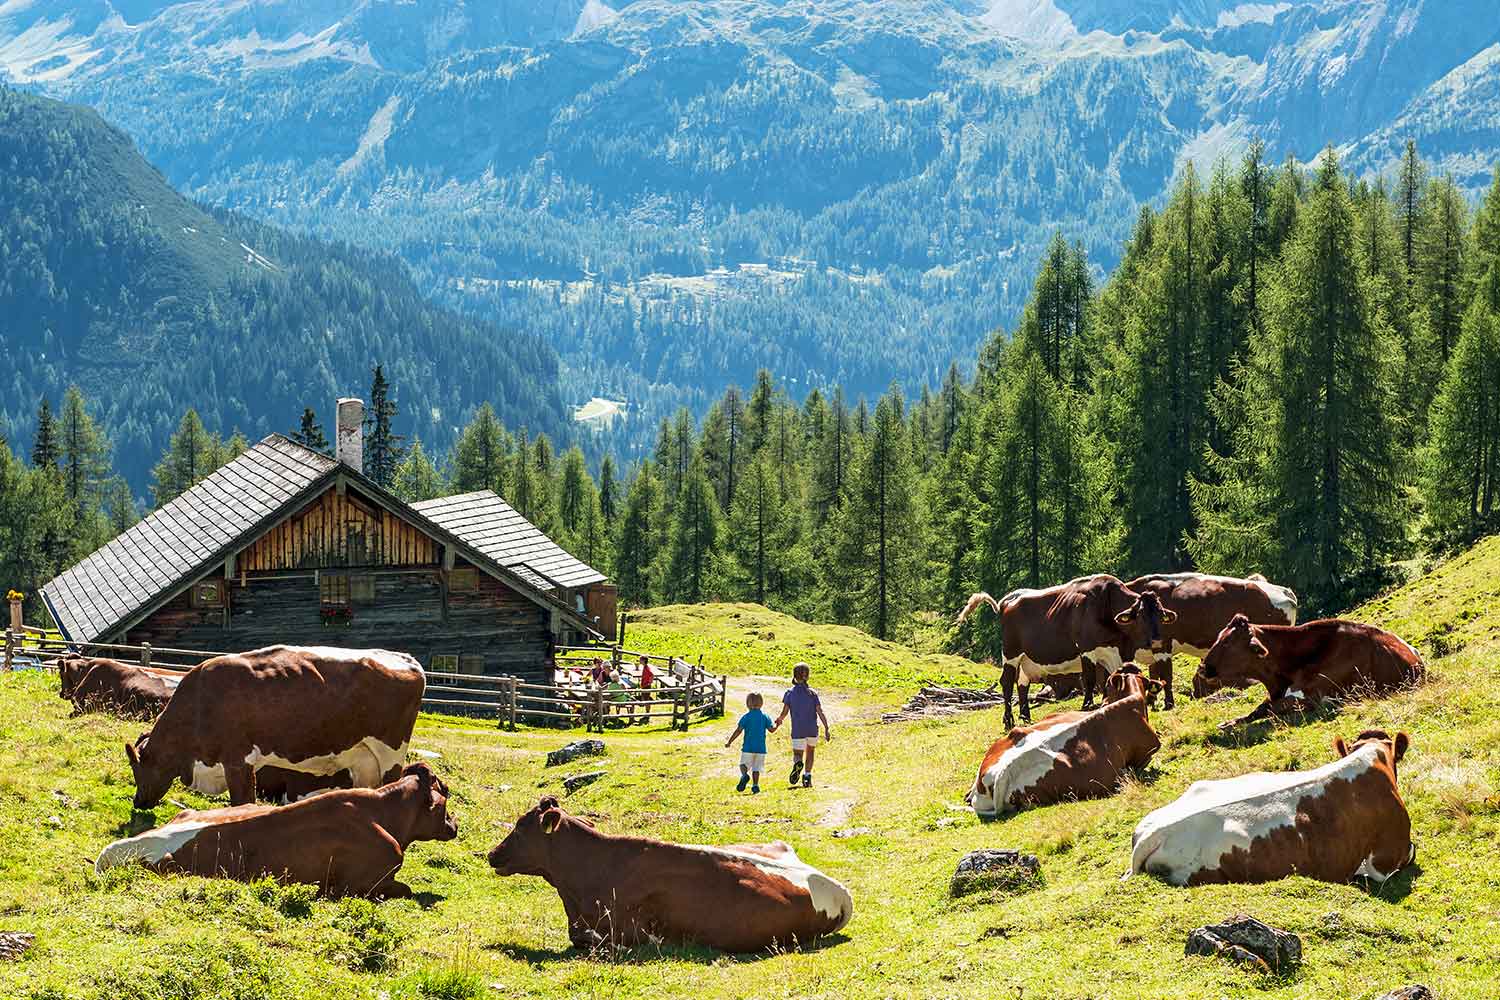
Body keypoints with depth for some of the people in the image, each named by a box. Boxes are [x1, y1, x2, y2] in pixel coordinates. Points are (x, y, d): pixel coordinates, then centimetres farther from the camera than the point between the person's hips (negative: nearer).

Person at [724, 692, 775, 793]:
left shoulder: (746, 717, -5)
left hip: (748, 747, -2)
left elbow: (738, 731, -8)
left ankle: (744, 775, -22)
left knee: (743, 765, 8)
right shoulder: (765, 716, 2)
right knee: (756, 768, 11)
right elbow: (771, 729, 3)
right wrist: (777, 724, 25)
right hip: (761, 747, 2)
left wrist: (729, 742, 0)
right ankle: (755, 786, 3)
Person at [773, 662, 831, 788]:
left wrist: (778, 722, 15)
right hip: (812, 730, 1)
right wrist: (826, 729, -5)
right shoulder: (812, 693, -3)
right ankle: (807, 777, 15)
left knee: (797, 755, 8)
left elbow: (784, 713, -6)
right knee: (810, 751, 24)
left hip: (798, 730, -1)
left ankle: (798, 764, -29)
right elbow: (820, 712, -8)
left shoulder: (790, 693, -3)